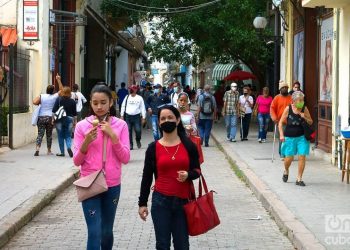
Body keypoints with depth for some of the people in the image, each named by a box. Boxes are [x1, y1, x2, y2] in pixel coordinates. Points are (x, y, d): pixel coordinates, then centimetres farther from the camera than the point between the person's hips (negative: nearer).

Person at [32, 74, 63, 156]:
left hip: (41, 117, 0)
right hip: (50, 117, 0)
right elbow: (61, 89, 12)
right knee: (49, 134, 12)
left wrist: (39, 103, 6)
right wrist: (58, 80, 14)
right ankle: (49, 151, 21)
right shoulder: (55, 97, -1)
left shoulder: (41, 96, -2)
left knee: (40, 134, -2)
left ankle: (37, 149, -20)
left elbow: (34, 102, -15)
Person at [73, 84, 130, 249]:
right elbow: (77, 161, -3)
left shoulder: (120, 125, -1)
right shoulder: (82, 126, -3)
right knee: (94, 233, -8)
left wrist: (112, 135, -16)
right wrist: (86, 141, -20)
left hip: (112, 185, 2)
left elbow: (125, 159, -6)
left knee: (107, 232, 15)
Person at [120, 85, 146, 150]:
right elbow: (123, 106, 11)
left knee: (138, 130, -11)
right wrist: (122, 115, 5)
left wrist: (143, 117, -2)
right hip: (128, 116, 2)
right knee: (128, 131, 2)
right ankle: (130, 144, 11)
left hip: (136, 116, -2)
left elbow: (142, 108, 3)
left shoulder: (139, 98, 3)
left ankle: (138, 140, 18)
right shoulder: (127, 97, 8)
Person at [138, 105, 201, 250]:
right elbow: (147, 177, 5)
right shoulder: (153, 148, 0)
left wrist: (188, 175, -17)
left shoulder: (189, 145, 1)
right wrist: (142, 203, 3)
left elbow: (197, 170, 7)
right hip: (161, 201, 0)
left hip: (183, 201, 0)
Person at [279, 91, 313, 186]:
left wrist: (305, 118, -13)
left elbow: (310, 122, 7)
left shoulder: (304, 109, -1)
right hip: (289, 137, -1)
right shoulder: (288, 109, -6)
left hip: (301, 137, 1)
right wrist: (281, 134, -10)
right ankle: (286, 171, 35)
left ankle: (299, 179, 7)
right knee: (289, 158, 1)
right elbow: (281, 122, 0)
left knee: (302, 157, -5)